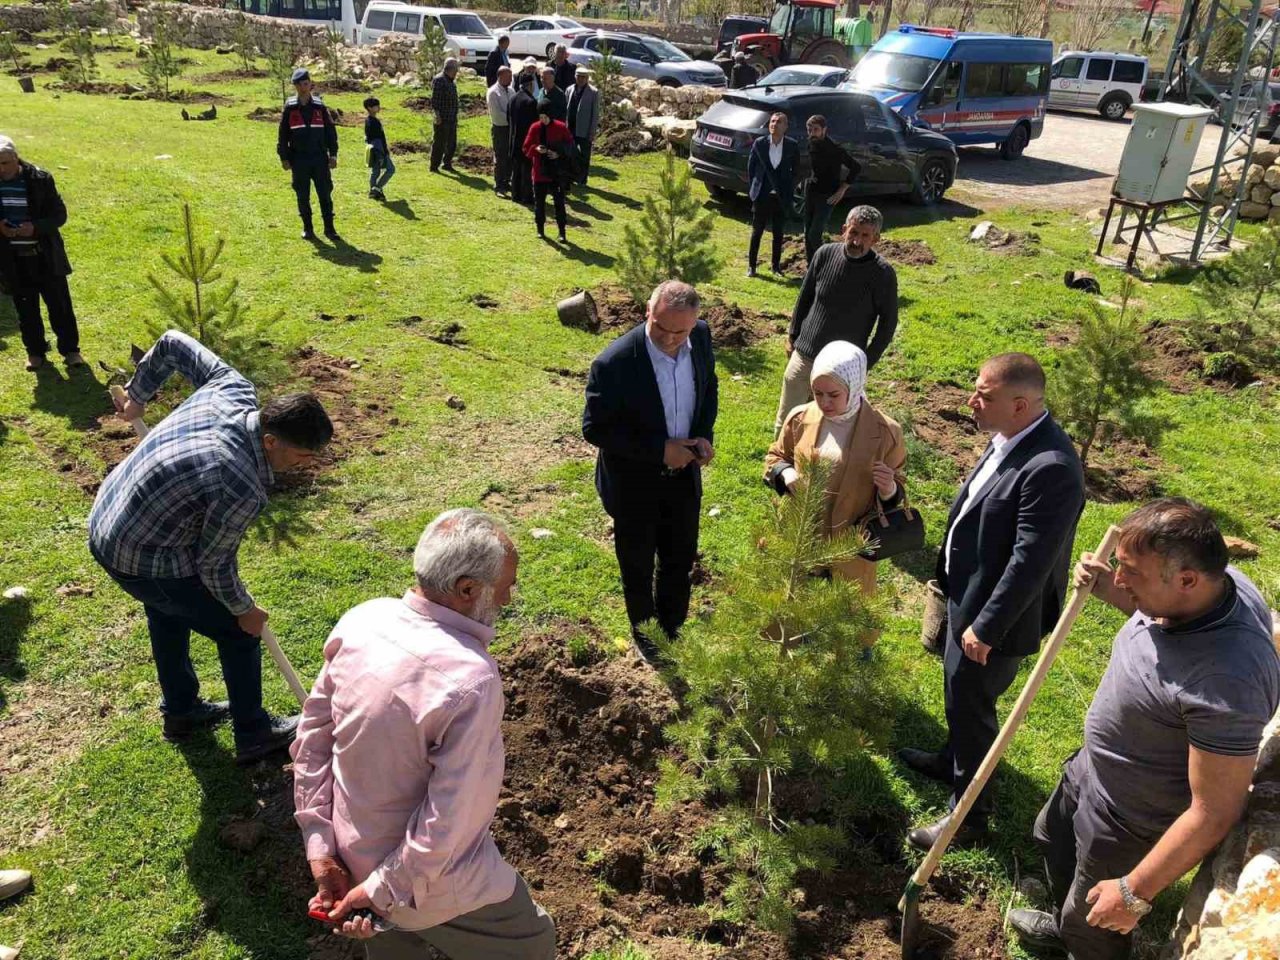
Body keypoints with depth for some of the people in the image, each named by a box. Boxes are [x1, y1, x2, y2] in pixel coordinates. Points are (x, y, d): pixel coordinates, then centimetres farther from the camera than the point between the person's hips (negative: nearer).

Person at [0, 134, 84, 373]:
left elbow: (60, 214, -7)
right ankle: (35, 351, 26)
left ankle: (70, 350, 19)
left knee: (60, 306, 6)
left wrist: (36, 227, -23)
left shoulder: (40, 179, -9)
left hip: (45, 255, -2)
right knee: (26, 309, 12)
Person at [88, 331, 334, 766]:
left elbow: (172, 342, -1)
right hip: (143, 561, -9)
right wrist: (244, 609, -1)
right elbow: (214, 564, -19)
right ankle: (254, 735, 27)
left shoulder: (232, 389, -16)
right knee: (238, 633, 9)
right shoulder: (242, 489, -34)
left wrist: (138, 394, 14)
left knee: (169, 614, 31)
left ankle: (181, 711, 53)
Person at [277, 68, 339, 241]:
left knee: (325, 194, 0)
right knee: (303, 196, 5)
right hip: (299, 160, 0)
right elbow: (283, 134, 5)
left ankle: (329, 228, 7)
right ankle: (307, 228, 16)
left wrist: (333, 154, 1)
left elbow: (330, 131, 7)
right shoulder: (289, 108, 2)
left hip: (320, 158, 0)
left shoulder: (320, 106, 3)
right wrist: (284, 157, 0)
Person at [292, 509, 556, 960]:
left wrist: (320, 847, 0)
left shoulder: (358, 622, -13)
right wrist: (382, 889, -15)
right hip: (433, 883, -6)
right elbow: (445, 825, -30)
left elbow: (312, 735, -4)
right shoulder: (470, 678, -34)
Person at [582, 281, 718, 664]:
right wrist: (659, 450, -24)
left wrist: (705, 435, -11)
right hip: (634, 483, -4)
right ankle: (642, 629, 48)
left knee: (680, 559, 22)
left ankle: (671, 625, 49)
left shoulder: (701, 337, -14)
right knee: (638, 563, 20)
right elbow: (594, 428, -21)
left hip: (683, 473, 4)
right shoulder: (613, 363, -31)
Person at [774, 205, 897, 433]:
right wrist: (792, 336, 9)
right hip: (803, 356, 3)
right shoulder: (825, 254, -7)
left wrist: (865, 364, -6)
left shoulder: (883, 273, -14)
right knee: (785, 423, 12)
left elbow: (888, 323, -4)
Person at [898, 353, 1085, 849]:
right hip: (966, 592, 9)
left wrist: (985, 628, -21)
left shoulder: (1050, 468, -32)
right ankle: (953, 761, 53)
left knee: (971, 706, 9)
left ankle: (970, 813, 31)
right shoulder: (1009, 438, -3)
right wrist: (949, 580, 16)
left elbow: (1030, 562, -28)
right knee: (959, 693, 28)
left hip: (994, 613, -8)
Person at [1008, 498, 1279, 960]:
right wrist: (1109, 590, -10)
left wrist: (1135, 893, -22)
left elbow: (1214, 814, -32)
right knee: (1053, 839, 34)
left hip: (1128, 821, -9)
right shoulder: (1213, 579, -17)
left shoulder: (1225, 680, -42)